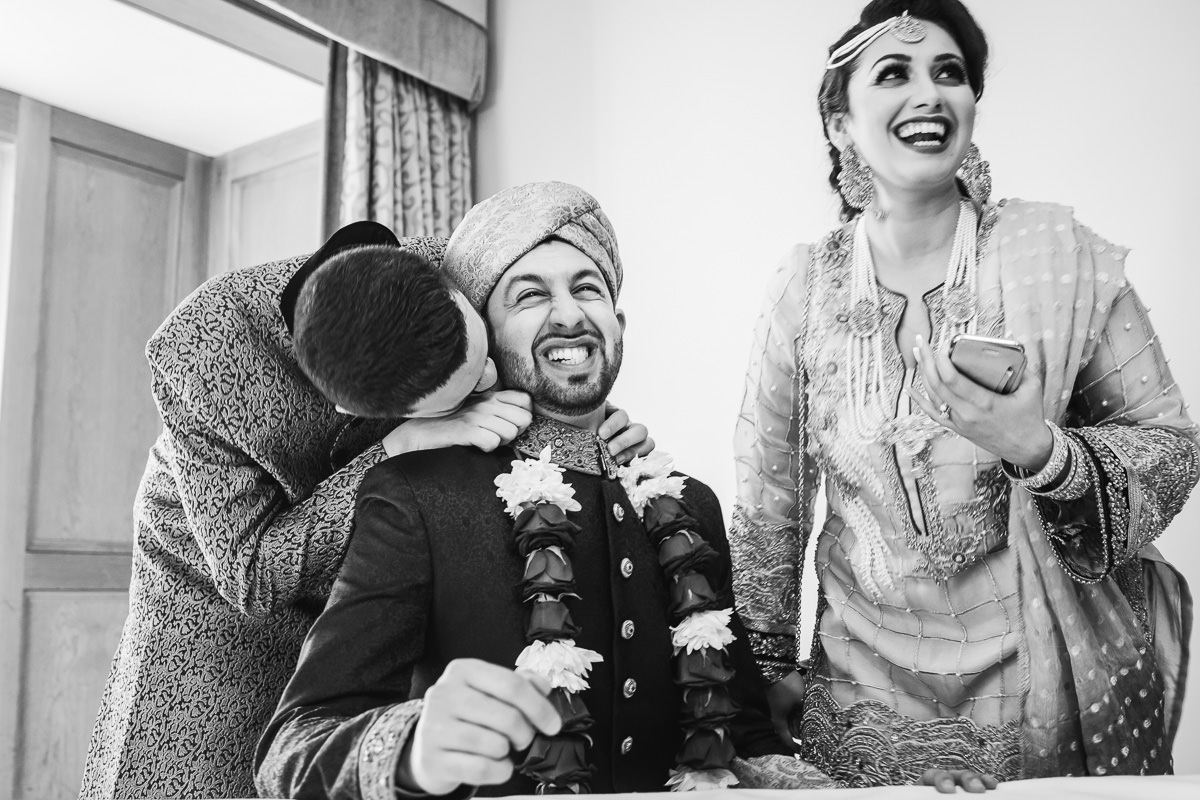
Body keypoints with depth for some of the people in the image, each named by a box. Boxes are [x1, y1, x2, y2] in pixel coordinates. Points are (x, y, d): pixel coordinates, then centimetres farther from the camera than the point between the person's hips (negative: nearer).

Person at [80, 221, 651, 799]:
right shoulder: (203, 348, -34)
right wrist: (399, 447, -39)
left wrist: (605, 442, -27)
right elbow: (248, 570, -29)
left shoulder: (455, 275, -26)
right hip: (221, 594, -2)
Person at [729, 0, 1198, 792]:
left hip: (1049, 693, 0)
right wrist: (771, 670, 3)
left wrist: (1041, 451, -24)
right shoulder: (806, 286, -6)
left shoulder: (1062, 255, -9)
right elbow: (767, 506, 0)